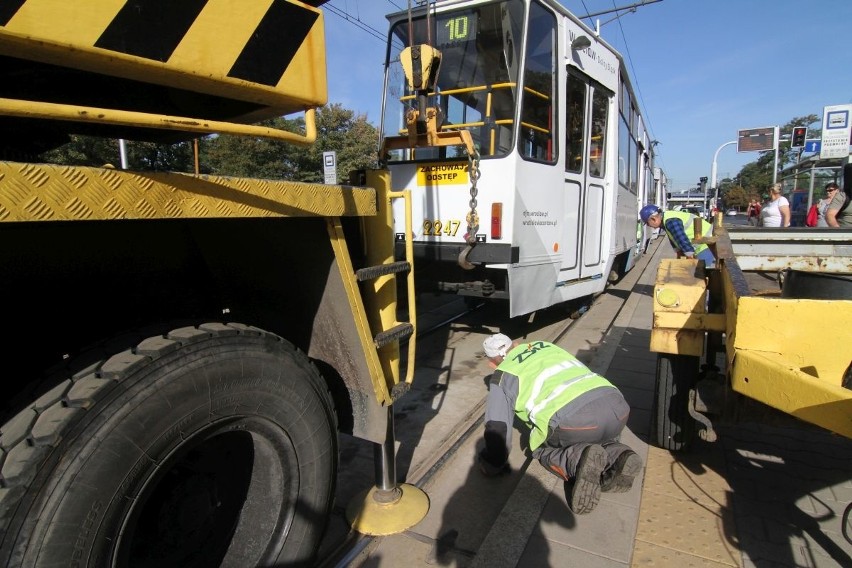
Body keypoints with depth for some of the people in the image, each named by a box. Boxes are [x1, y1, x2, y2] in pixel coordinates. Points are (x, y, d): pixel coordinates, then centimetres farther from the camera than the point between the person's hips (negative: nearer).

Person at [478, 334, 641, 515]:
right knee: (596, 438, 36)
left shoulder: (503, 375, 16)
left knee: (544, 449, 24)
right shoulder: (547, 346, 32)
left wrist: (492, 465, 27)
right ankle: (617, 456, 5)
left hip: (573, 417, -5)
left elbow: (497, 427, 10)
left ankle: (578, 462, -6)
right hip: (617, 406, 6)